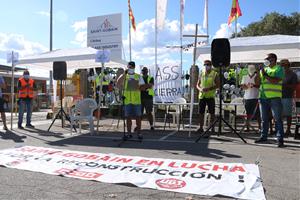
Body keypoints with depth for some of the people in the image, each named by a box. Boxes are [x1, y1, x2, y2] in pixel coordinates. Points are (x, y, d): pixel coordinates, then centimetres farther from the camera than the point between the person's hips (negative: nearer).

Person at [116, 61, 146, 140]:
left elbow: (143, 87, 7)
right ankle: (129, 133, 14)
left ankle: (139, 133, 12)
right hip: (127, 100, 0)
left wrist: (137, 88, -13)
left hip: (137, 100, 0)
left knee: (138, 116, 3)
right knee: (128, 117, 5)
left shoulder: (138, 76, 11)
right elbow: (118, 84, -8)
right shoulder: (124, 76, 10)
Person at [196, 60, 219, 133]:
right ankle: (201, 127, 14)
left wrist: (209, 88, -19)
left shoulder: (214, 74, 1)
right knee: (201, 112, 4)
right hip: (202, 96, 3)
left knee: (212, 113, 2)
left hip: (210, 96, -3)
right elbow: (197, 84, 13)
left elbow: (218, 85, -5)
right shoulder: (201, 73, 11)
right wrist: (200, 89, -9)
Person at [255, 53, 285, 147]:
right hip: (263, 97, 6)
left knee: (277, 119, -5)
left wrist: (265, 75, -13)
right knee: (264, 119, 12)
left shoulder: (279, 69, 1)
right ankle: (263, 137, 22)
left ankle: (280, 139, -2)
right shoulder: (264, 69, 19)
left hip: (275, 97, -6)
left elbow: (276, 81, -15)